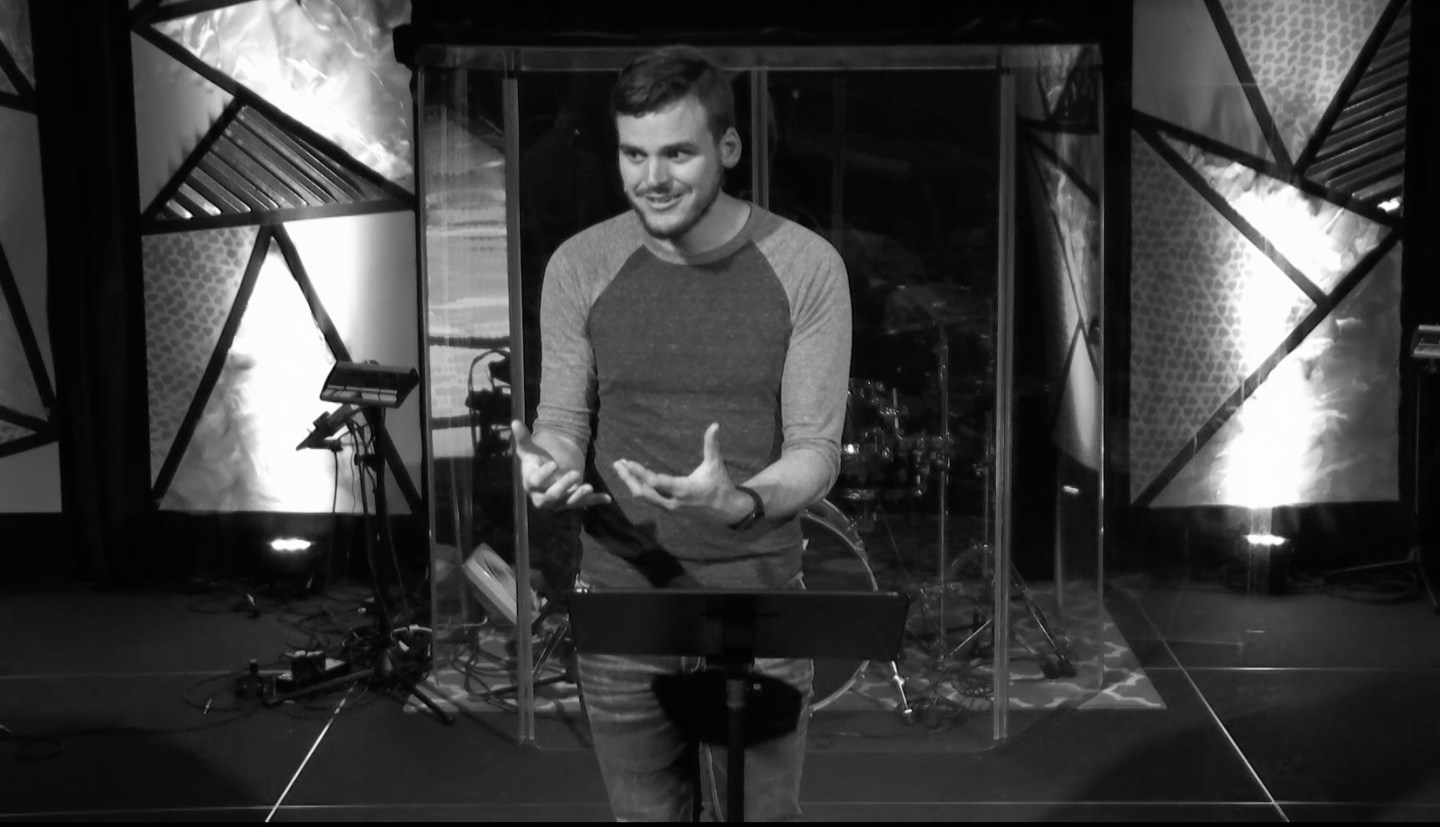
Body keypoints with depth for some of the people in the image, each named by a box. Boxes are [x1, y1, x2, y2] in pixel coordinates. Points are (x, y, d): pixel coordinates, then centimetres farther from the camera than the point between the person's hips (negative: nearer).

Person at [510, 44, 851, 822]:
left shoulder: (805, 266, -9)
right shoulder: (578, 266, -4)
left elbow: (816, 450, -10)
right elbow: (563, 424, 1)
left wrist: (737, 504, -31)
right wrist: (549, 470, -23)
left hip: (758, 610, -1)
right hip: (620, 610, 2)